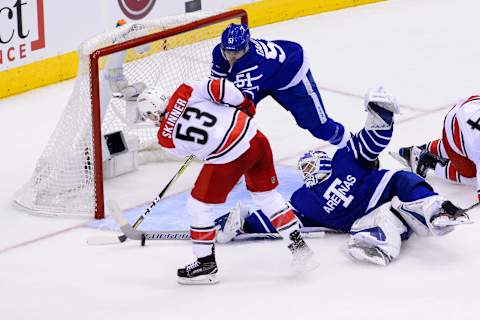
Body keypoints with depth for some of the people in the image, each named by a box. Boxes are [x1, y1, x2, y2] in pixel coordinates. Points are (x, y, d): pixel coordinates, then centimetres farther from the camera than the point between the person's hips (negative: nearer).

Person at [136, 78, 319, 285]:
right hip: (255, 137, 5)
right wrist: (244, 105, 9)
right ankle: (298, 246, 27)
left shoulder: (166, 138, 0)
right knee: (266, 195, 26)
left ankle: (205, 263, 24)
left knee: (198, 205, 15)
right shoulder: (185, 92, 2)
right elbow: (220, 88, -7)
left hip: (228, 159, -5)